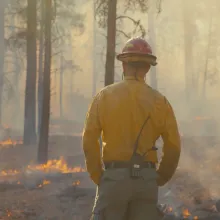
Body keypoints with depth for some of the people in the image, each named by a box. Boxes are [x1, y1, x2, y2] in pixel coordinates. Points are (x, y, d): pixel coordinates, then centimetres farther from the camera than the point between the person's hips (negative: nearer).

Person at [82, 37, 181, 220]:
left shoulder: (105, 96, -1)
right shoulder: (159, 101, 2)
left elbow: (89, 140, -7)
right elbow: (174, 146, -1)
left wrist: (97, 176, 2)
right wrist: (161, 178, 12)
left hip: (114, 176, -1)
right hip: (146, 179, 2)